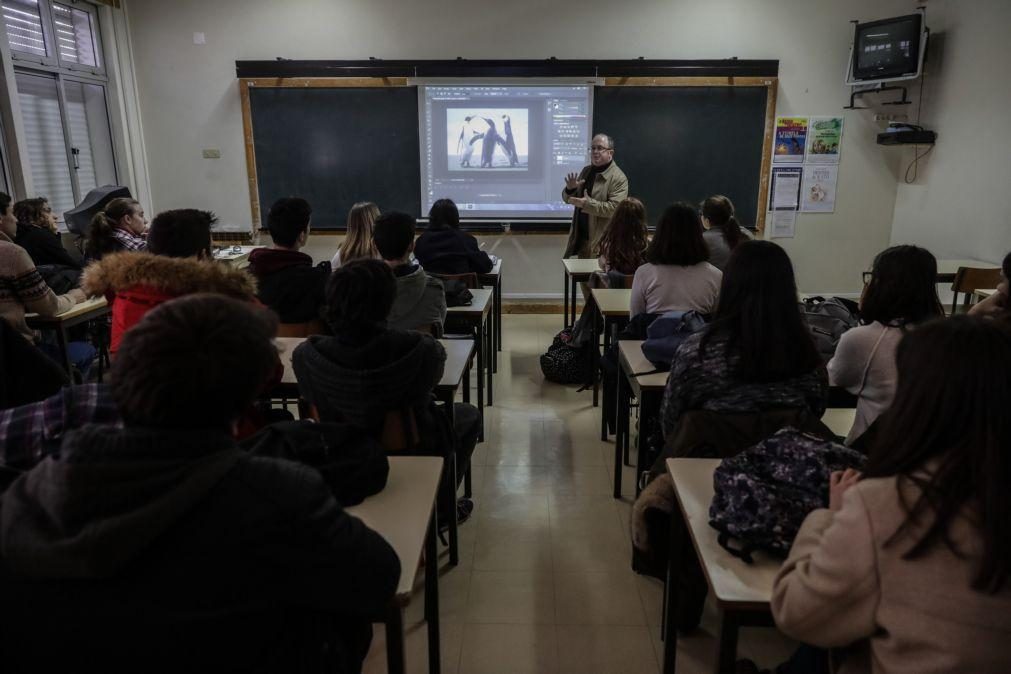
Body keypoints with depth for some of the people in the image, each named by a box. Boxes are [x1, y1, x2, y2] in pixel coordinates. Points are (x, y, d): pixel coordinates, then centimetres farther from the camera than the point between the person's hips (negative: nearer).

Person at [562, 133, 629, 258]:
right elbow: (568, 199, 14)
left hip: (601, 241, -7)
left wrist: (587, 204, -26)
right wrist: (570, 189, -9)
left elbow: (615, 208, -23)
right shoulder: (586, 171, 11)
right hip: (581, 237, 7)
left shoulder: (618, 178, -12)